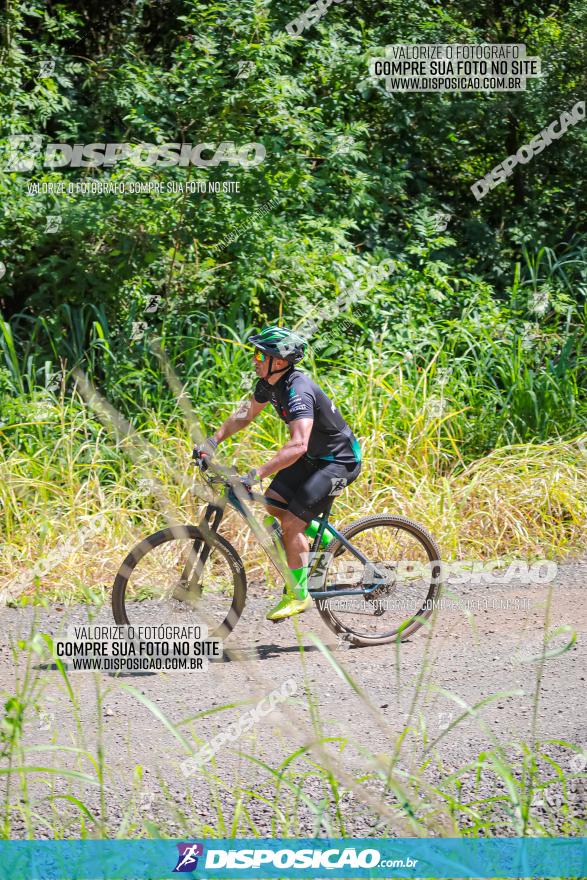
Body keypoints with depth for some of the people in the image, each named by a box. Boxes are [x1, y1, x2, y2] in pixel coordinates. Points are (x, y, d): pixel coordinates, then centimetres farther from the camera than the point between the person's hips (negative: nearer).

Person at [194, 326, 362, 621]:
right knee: (272, 505, 3)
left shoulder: (298, 391, -33)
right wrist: (213, 440, 2)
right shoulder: (269, 382, -4)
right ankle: (325, 540, 22)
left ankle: (298, 595, -1)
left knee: (291, 521, -13)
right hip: (313, 456, 9)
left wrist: (256, 474, -48)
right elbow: (246, 414, 13)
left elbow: (298, 445, -45)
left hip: (339, 461, -9)